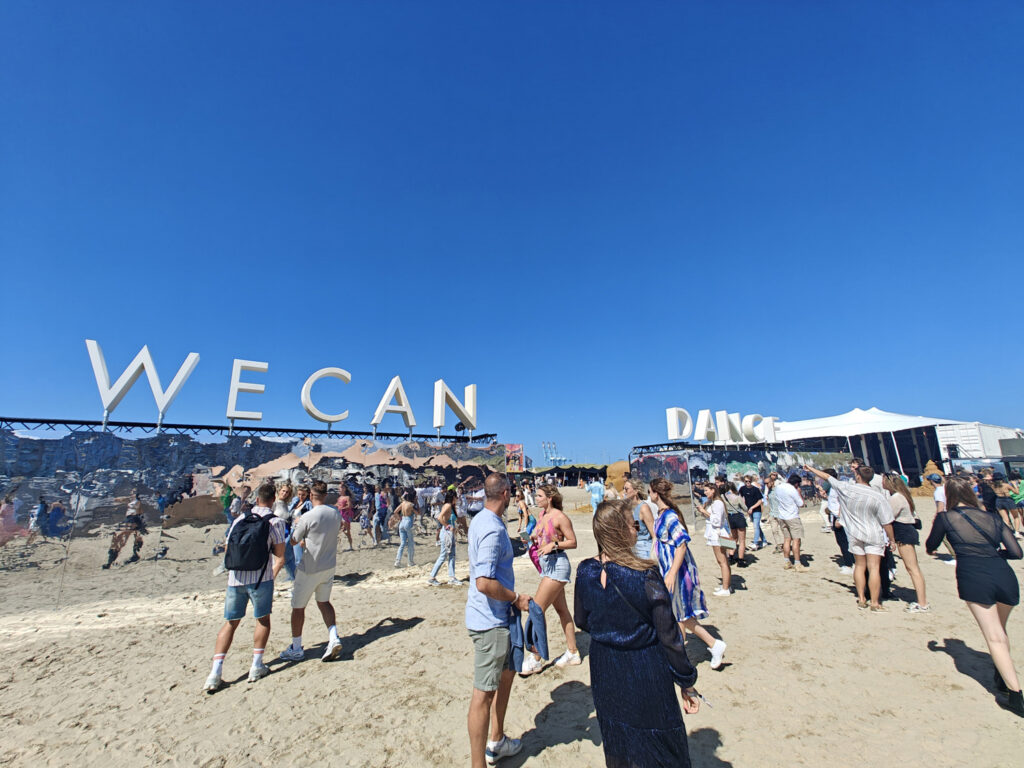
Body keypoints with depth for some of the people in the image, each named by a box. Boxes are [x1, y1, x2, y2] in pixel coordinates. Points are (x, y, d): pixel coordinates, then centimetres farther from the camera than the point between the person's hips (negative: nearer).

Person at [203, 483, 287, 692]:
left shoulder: (239, 519, 9)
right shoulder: (275, 522, -5)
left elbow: (228, 552, 14)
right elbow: (280, 558, -4)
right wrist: (272, 575, 15)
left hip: (235, 578, 4)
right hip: (260, 577, -3)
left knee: (230, 623, 16)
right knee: (262, 620, 15)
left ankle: (215, 673, 10)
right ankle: (257, 666, 20)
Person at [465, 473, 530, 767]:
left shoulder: (481, 520, 5)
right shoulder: (493, 530, -27)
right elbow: (485, 583, -31)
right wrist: (516, 598, -18)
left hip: (497, 617, 10)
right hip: (490, 621, -10)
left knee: (507, 672, 25)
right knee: (484, 693, 2)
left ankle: (497, 742, 42)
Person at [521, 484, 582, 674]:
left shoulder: (560, 517, -16)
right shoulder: (542, 514, 7)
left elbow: (573, 542, -13)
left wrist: (553, 545, -25)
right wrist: (531, 537, -2)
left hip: (557, 564, -9)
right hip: (547, 564, 9)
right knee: (562, 609, 17)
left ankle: (535, 659, 5)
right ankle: (572, 653, 29)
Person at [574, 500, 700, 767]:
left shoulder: (585, 572, -12)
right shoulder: (646, 576, -25)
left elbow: (581, 621, 2)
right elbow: (668, 636, -15)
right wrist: (687, 683, -1)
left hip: (604, 671, 4)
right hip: (645, 674, -4)